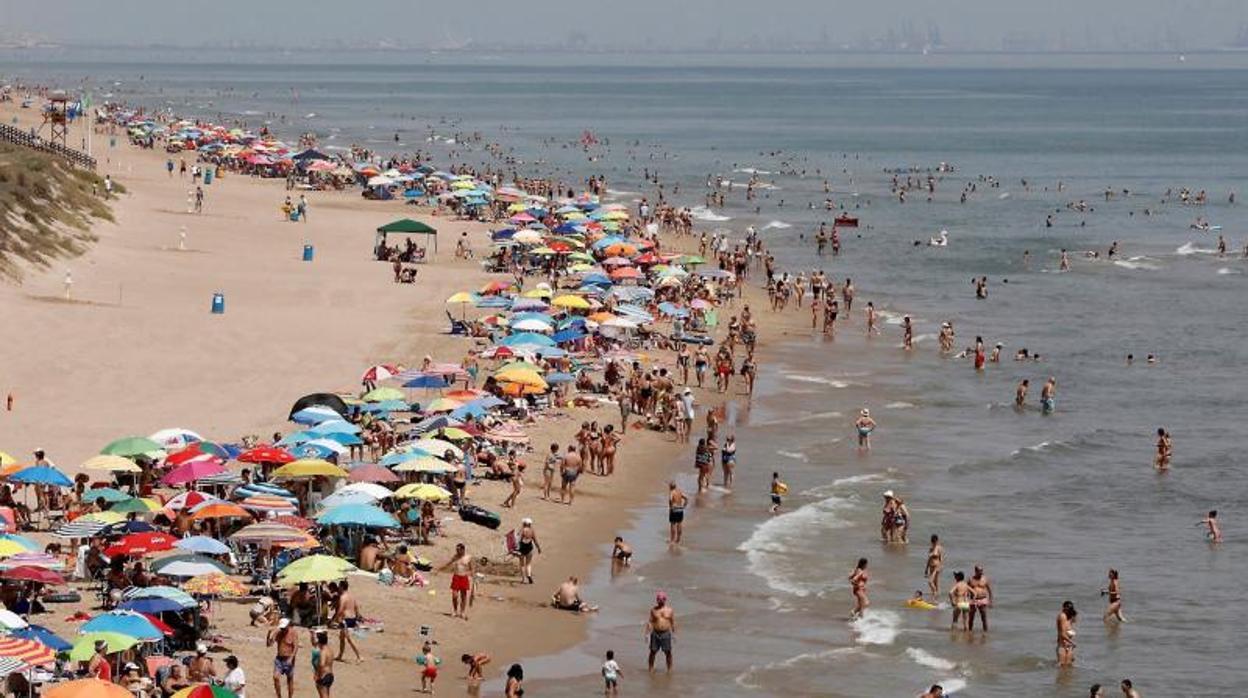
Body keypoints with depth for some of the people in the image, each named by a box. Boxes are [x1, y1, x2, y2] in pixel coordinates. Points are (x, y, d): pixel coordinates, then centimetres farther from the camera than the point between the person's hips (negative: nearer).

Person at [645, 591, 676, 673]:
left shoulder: (670, 610, 3)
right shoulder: (653, 609, 4)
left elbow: (673, 623, 6)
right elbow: (650, 621, 5)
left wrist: (674, 634, 4)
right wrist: (647, 633, 0)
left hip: (666, 633, -1)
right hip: (655, 633, 1)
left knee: (668, 652, 2)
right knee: (653, 651, 3)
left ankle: (669, 669, 11)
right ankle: (651, 669, 13)